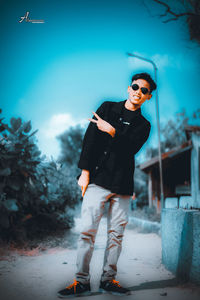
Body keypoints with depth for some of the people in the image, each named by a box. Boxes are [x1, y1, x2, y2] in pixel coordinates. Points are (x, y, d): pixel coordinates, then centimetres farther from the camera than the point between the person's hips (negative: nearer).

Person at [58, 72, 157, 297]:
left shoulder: (143, 125, 14)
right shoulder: (107, 108, 11)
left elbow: (131, 148, -5)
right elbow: (90, 139, 2)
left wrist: (112, 131, -16)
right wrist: (85, 171, -6)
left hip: (122, 185, 2)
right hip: (98, 178, -2)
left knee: (116, 233, 2)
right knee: (88, 230, -9)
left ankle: (108, 279, 13)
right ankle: (82, 281, -2)